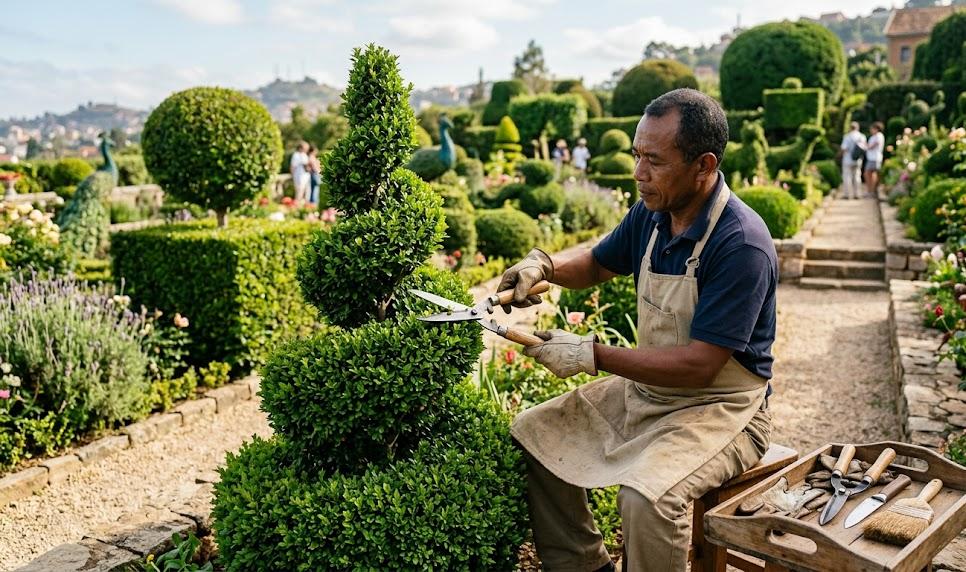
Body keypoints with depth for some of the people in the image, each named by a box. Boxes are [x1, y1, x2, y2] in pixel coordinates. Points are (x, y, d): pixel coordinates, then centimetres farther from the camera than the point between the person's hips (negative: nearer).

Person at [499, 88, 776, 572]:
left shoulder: (742, 245, -25)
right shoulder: (650, 213, -3)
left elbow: (698, 366, -27)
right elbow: (599, 264, 16)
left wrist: (592, 355, -23)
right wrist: (543, 265, -5)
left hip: (719, 407, -7)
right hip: (646, 388, 8)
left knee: (646, 495, -34)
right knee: (530, 435, 3)